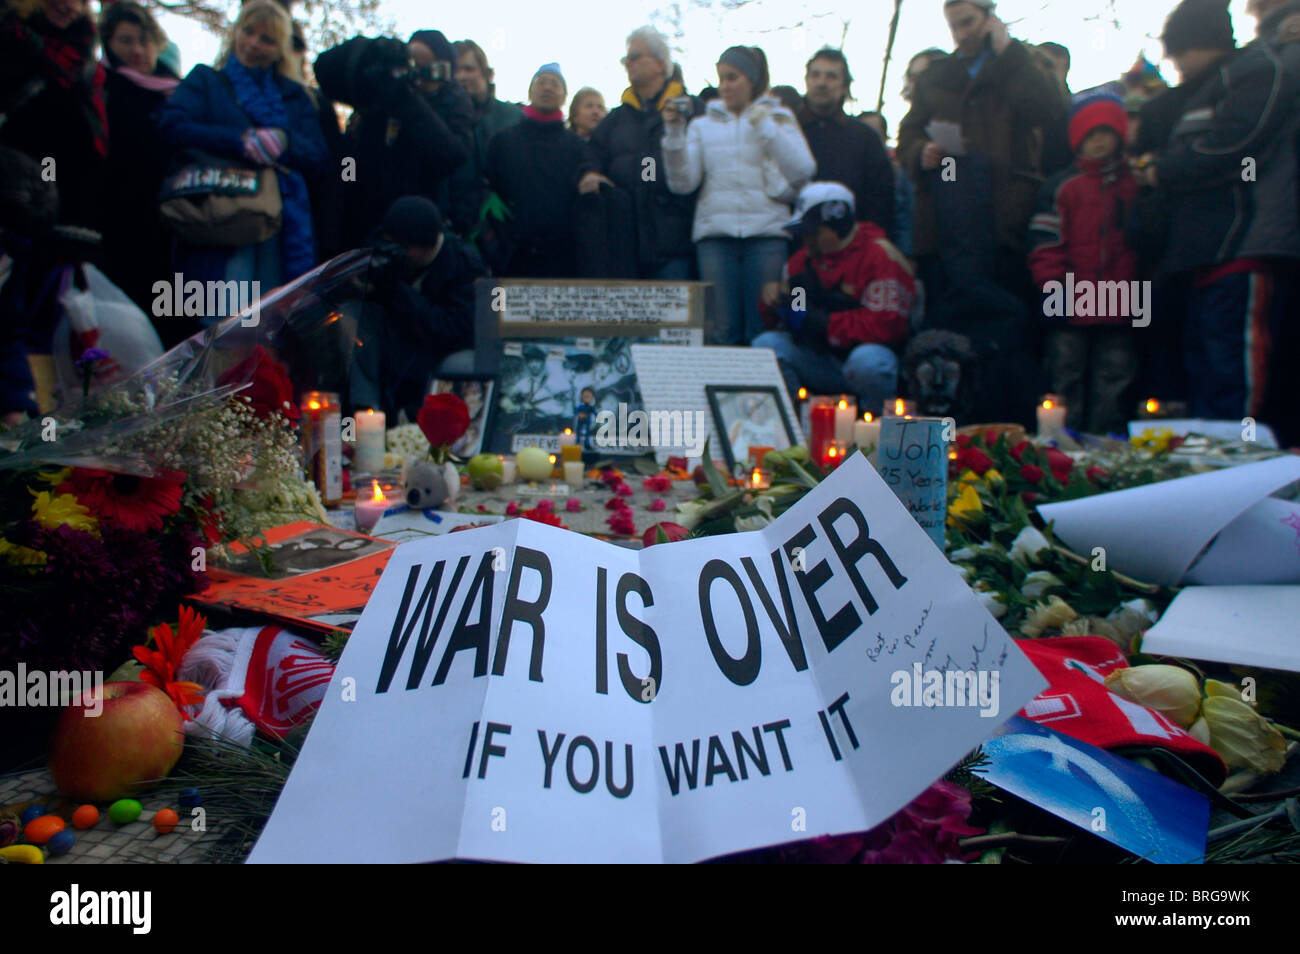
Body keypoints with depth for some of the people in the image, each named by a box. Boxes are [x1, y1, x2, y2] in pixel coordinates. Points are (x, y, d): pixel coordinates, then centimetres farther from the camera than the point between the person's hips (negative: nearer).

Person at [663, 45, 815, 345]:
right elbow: (683, 183, 5)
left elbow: (803, 171, -1)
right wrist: (674, 134, -6)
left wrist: (766, 128, -6)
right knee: (722, 330, -5)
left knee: (763, 331, -6)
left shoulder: (779, 118, 14)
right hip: (715, 233, 1)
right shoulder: (703, 125, 17)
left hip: (766, 233, -1)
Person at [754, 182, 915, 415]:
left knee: (867, 361, -38)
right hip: (819, 359, 5)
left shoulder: (880, 256, -11)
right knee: (766, 344, -14)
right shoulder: (803, 260, 10)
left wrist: (818, 322, -20)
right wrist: (772, 300, -6)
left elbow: (885, 326, -21)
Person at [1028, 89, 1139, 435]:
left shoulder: (1137, 185, 13)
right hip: (1072, 315, -2)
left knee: (1112, 391, 5)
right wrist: (1053, 288, -11)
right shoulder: (1060, 187, 6)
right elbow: (1045, 247, 0)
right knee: (1067, 389, 1)